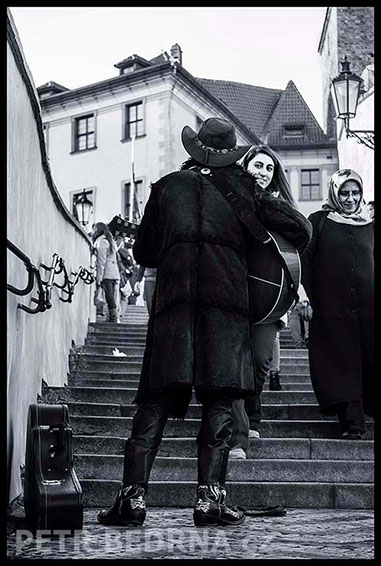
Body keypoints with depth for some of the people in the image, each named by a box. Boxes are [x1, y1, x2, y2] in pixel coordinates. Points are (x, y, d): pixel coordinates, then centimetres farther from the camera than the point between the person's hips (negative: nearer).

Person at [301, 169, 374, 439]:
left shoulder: (370, 225, 16)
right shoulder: (319, 221, 7)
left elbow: (375, 263, 19)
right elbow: (305, 260, 2)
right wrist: (310, 298, -7)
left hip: (368, 306, 3)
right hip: (331, 310, -2)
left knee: (369, 360, -3)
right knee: (341, 363, -5)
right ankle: (352, 423, -5)